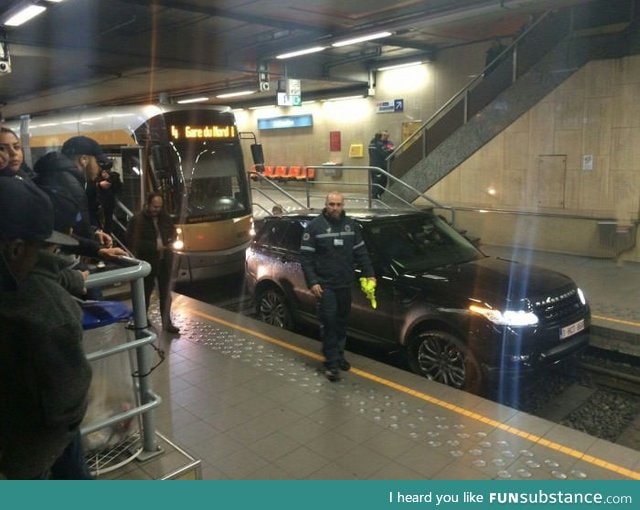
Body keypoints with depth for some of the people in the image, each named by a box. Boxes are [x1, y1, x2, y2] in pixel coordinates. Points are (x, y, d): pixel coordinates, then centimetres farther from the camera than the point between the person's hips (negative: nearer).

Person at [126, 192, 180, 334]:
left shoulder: (165, 217, 3)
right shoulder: (137, 220, -13)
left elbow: (172, 231, 19)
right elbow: (132, 242, -17)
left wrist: (170, 241, -3)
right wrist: (154, 246, -21)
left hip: (165, 259, 4)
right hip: (147, 261, -4)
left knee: (165, 292, 9)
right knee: (146, 291, 10)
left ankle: (167, 322, 17)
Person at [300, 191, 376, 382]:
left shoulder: (351, 225, 7)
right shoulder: (315, 226, -7)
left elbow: (361, 252, 12)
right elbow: (306, 257, -9)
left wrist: (369, 274, 4)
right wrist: (312, 282, -16)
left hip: (345, 284, 5)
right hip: (325, 285, -5)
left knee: (342, 322, 15)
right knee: (329, 323, -5)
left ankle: (339, 354, 30)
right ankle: (331, 362, 3)